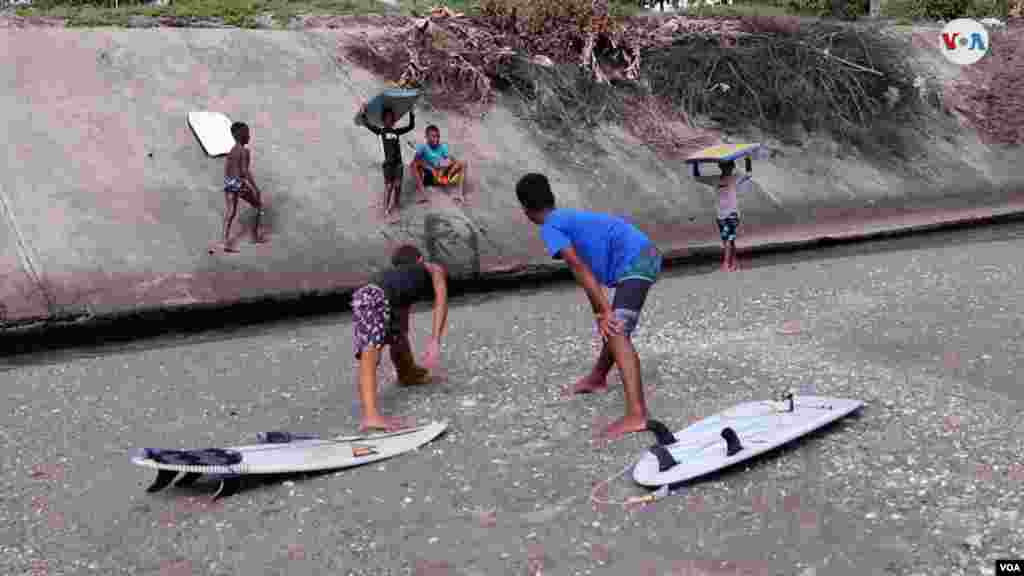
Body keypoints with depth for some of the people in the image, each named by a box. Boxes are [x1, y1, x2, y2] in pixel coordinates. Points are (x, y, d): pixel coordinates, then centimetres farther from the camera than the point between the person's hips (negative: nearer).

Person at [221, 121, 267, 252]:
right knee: (258, 205, 13)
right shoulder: (244, 151, -12)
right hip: (239, 182, -7)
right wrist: (255, 187, -20)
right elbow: (244, 170, -20)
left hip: (228, 182, 7)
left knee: (230, 212, 5)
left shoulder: (231, 151, 12)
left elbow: (226, 170, 16)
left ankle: (226, 241, -3)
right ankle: (255, 235, 17)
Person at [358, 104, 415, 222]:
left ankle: (392, 207, 16)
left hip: (398, 162, 4)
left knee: (397, 185, 4)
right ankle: (386, 209, 5)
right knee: (388, 186, -2)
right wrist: (363, 112, -12)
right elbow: (366, 124, -5)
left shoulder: (396, 131, 13)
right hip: (388, 162, -4)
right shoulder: (380, 131, 3)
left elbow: (411, 126, 20)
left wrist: (411, 114, 14)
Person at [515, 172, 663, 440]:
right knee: (616, 325, 27)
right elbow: (591, 274, 30)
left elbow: (581, 270, -14)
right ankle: (597, 378, 49)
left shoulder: (550, 228, -2)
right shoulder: (570, 218, 27)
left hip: (634, 261, -10)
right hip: (647, 255, 10)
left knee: (617, 334, -20)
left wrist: (604, 312, -16)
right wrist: (602, 313, 32)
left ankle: (636, 414, -33)